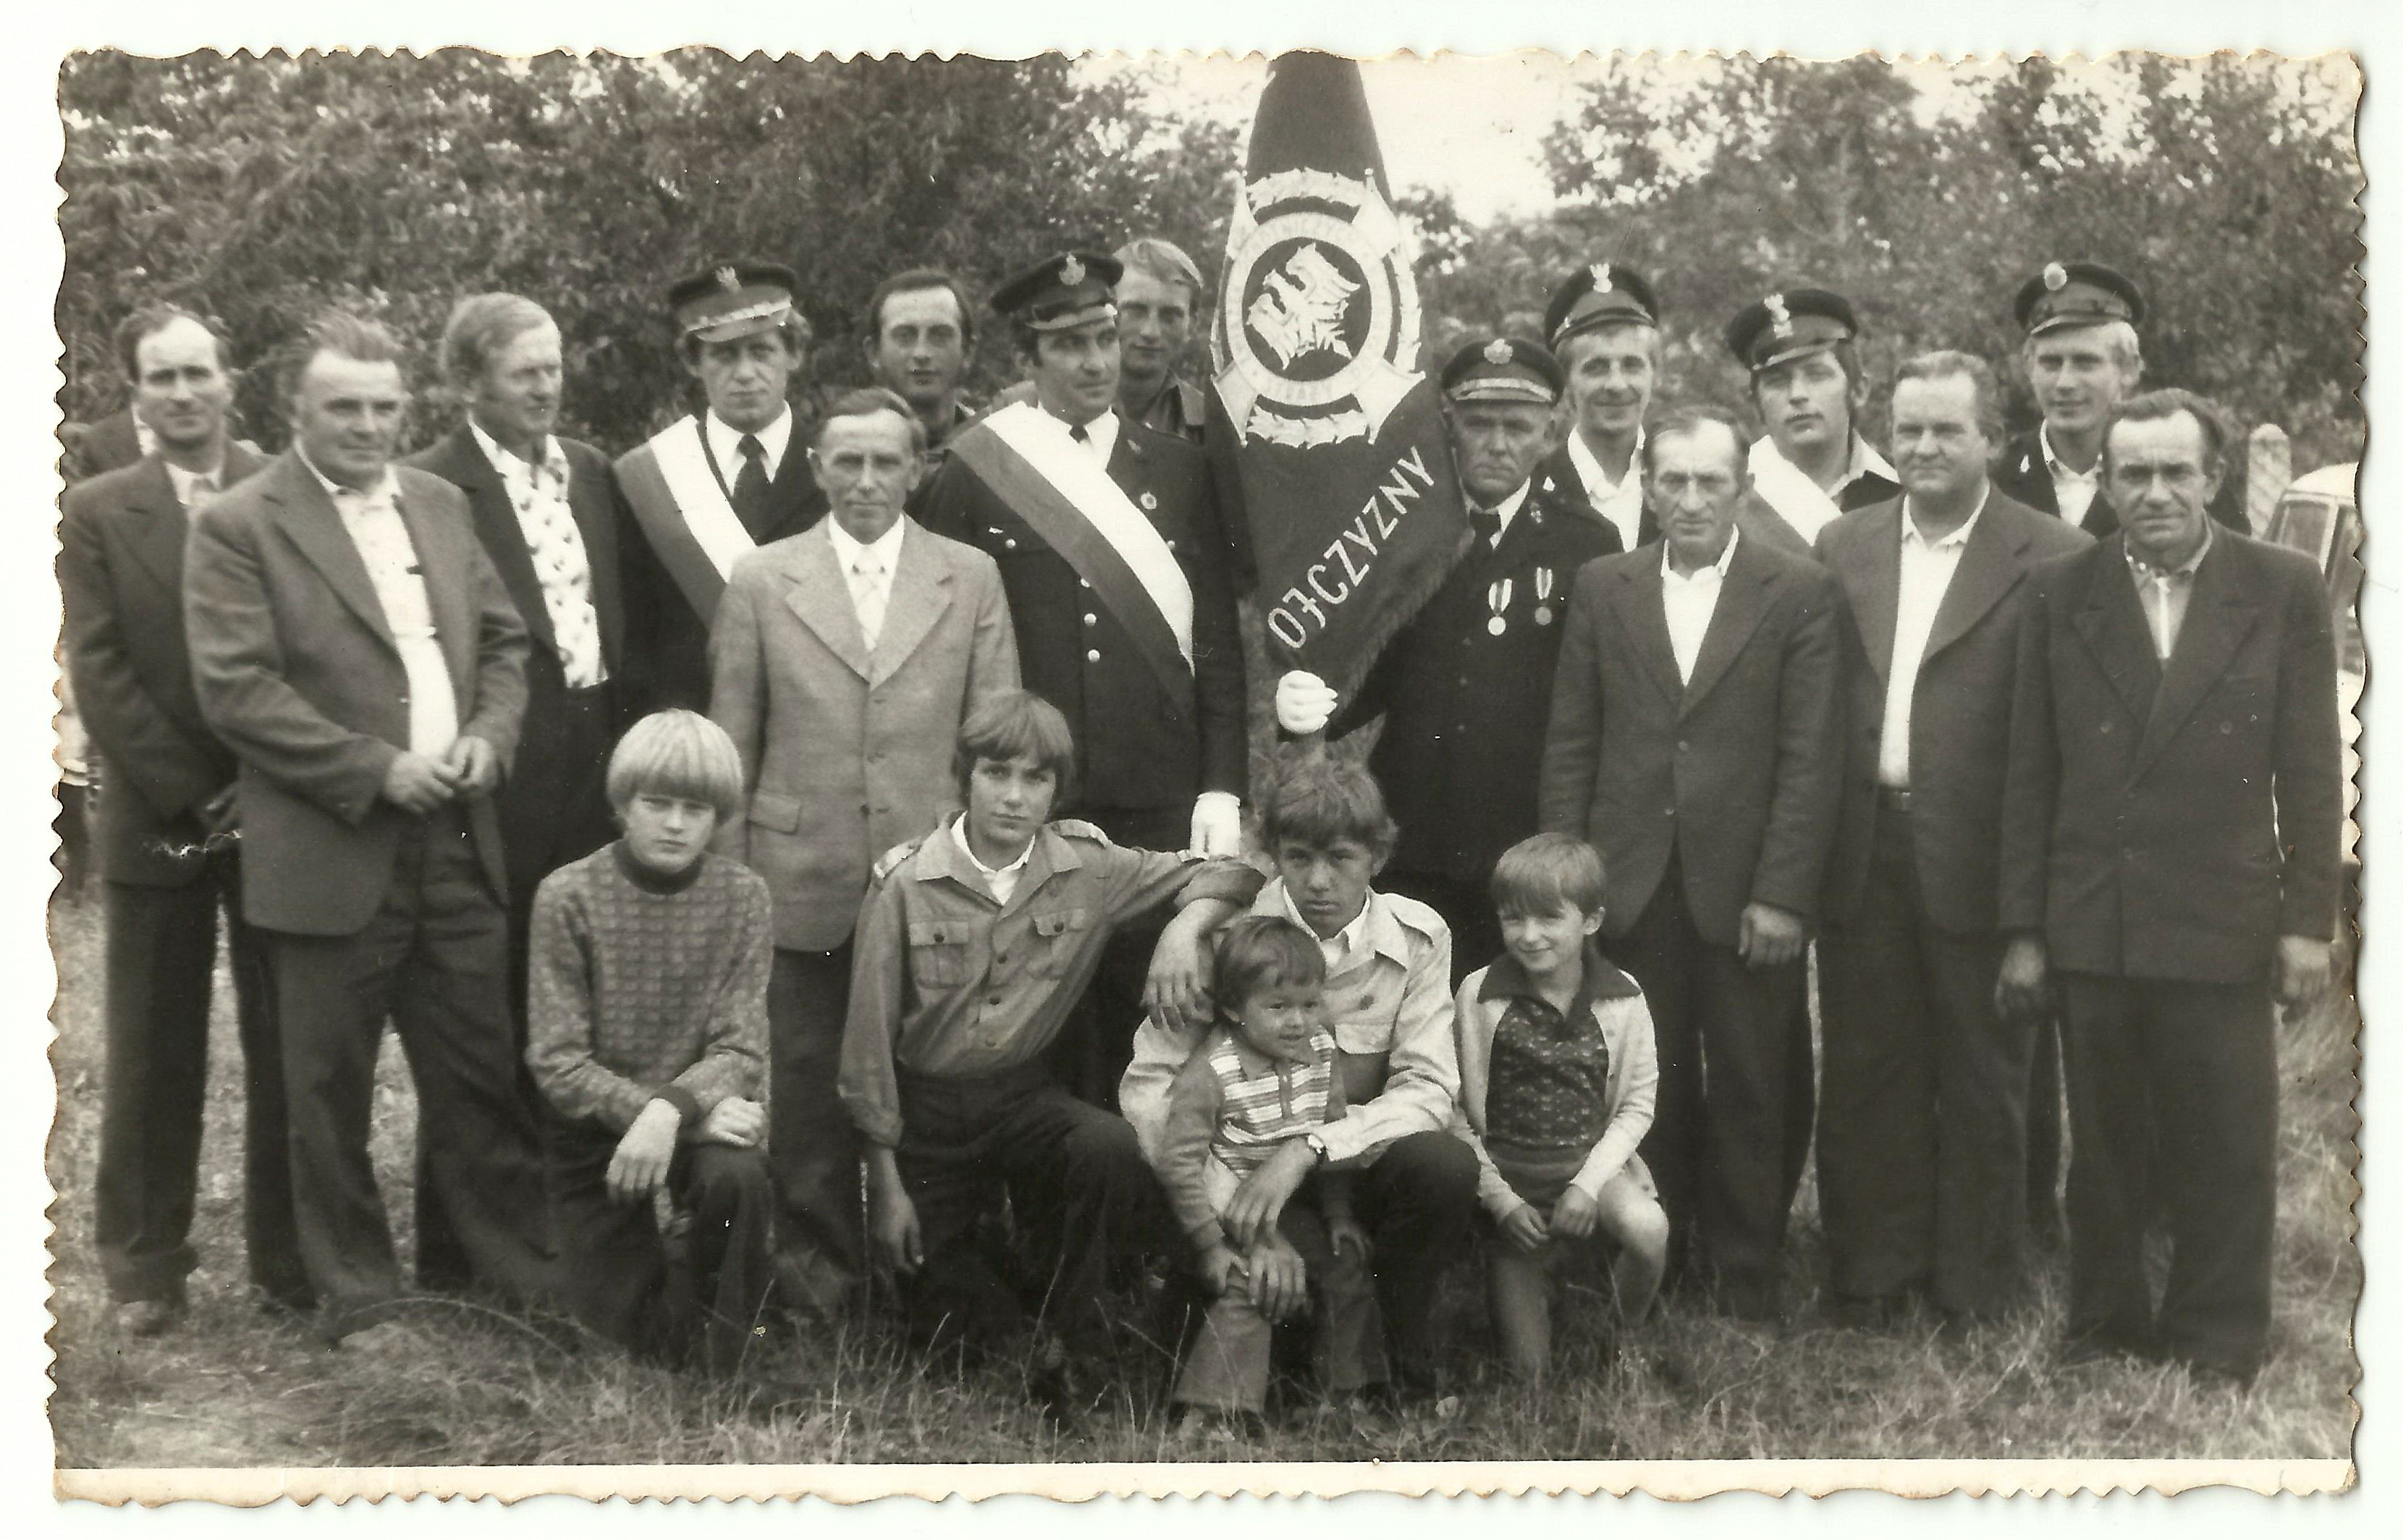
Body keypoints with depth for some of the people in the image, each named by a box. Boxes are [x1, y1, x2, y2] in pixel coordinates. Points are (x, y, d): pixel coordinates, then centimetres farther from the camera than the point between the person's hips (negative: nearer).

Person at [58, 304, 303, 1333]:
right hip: (156, 821, 0)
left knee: (286, 1048, 5)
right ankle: (145, 1264, 17)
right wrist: (187, 797, -9)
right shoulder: (96, 514, 4)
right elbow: (98, 673, -2)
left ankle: (291, 1255, 15)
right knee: (153, 1052, 6)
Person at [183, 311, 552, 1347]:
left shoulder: (440, 505, 13)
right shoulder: (237, 527, -5)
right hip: (332, 854, -4)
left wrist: (489, 736, -3)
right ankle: (357, 1299, 20)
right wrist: (377, 770, -16)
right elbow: (234, 687, -12)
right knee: (330, 1094, 7)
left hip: (457, 841, 4)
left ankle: (527, 1272, 21)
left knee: (484, 1075, 10)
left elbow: (503, 639, 17)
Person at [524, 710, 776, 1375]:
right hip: (592, 1131, 0)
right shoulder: (568, 896, -10)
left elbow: (740, 1052, -9)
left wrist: (670, 1110, -31)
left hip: (699, 1116, 1)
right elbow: (556, 1062, -13)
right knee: (631, 1325, -6)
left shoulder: (741, 897, -5)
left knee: (737, 1176, -33)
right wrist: (699, 1114, -23)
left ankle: (726, 1358, -7)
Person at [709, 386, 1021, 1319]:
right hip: (803, 882, 0)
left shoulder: (971, 579, 6)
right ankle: (818, 1269, 20)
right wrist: (729, 877, 4)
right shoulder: (761, 582, 5)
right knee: (809, 1089, 6)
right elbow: (732, 745, 7)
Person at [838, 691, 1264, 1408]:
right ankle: (1019, 1330, 31)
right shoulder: (903, 883, -13)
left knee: (1112, 1150, -31)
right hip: (926, 1106, -1)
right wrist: (886, 1180, -7)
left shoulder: (1088, 867, -6)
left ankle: (1069, 1347, -12)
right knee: (941, 1317, -5)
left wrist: (1185, 931, -17)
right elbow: (870, 1039, -7)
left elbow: (1228, 871, 6)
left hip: (1026, 1093, 1)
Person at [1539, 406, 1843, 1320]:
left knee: (1748, 1096, 6)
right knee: (1648, 1091, 5)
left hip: (1746, 891, -2)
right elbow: (1570, 746, 8)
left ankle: (1747, 1282, 19)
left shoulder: (1799, 594, 0)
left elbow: (1809, 759, -4)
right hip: (1632, 889, 2)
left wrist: (1782, 895, -10)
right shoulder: (1602, 590, 8)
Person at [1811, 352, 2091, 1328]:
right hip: (1864, 855, 4)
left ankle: (1974, 1282, 24)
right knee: (1865, 1072, 11)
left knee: (1982, 1077, 10)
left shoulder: (2050, 560, -5)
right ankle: (1871, 1274, 25)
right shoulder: (1843, 546, 9)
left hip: (1977, 860, -3)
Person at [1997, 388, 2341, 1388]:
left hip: (2222, 928, -1)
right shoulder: (2061, 593, 4)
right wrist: (2024, 929, 2)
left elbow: (2310, 773, 1)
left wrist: (2308, 921, -3)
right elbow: (2029, 775, 4)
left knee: (2227, 1149, 5)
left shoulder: (2285, 590, 1)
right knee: (2102, 1146, 11)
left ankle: (2217, 1352, 19)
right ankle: (2106, 1331, 25)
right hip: (2091, 923, 1)